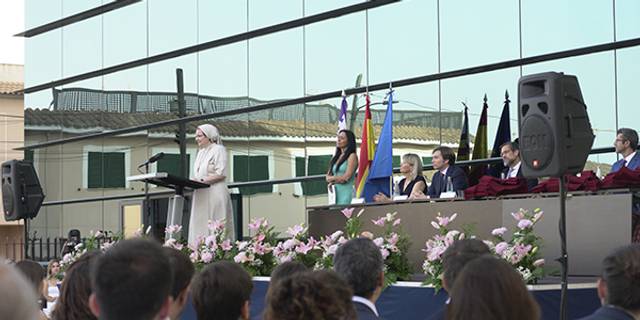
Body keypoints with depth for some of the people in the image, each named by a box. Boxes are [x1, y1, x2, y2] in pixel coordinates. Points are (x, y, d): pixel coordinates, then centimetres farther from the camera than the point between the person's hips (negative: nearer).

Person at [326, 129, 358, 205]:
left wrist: (331, 178, 4)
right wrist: (331, 182, -5)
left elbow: (346, 177, -11)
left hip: (346, 192, -6)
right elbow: (328, 175, 18)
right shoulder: (336, 157, 18)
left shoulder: (352, 156, -3)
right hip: (335, 193, 6)